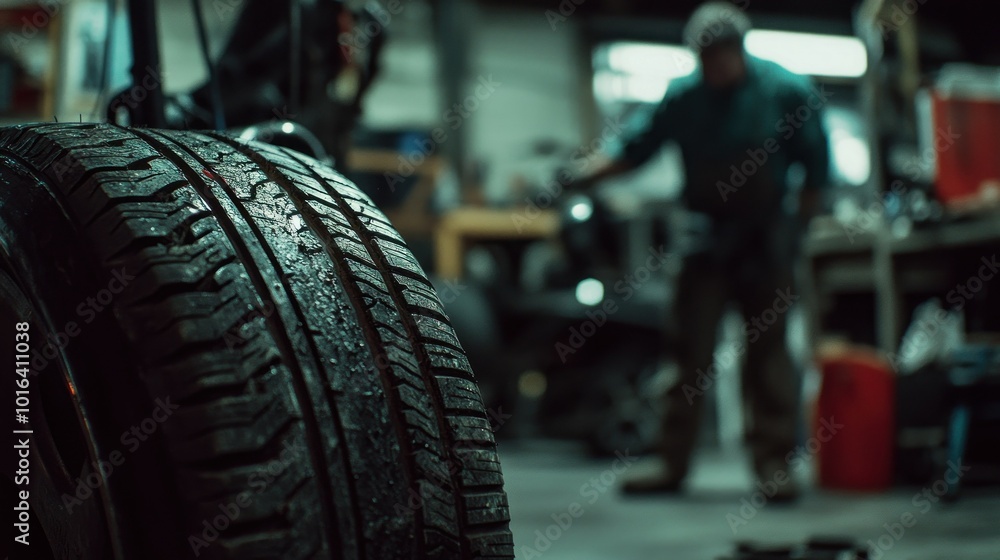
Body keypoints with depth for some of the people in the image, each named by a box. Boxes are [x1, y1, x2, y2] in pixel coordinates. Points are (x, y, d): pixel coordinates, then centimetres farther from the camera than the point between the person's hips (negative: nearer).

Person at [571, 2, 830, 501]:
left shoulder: (789, 92, -5)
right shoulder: (683, 97, -1)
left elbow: (815, 166, 1)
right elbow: (641, 149, 7)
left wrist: (796, 230, -2)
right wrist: (587, 180, -2)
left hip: (765, 244, -1)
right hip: (706, 243, 1)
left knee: (768, 351, 1)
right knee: (691, 351, -1)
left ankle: (773, 462, 8)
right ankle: (673, 463, 4)